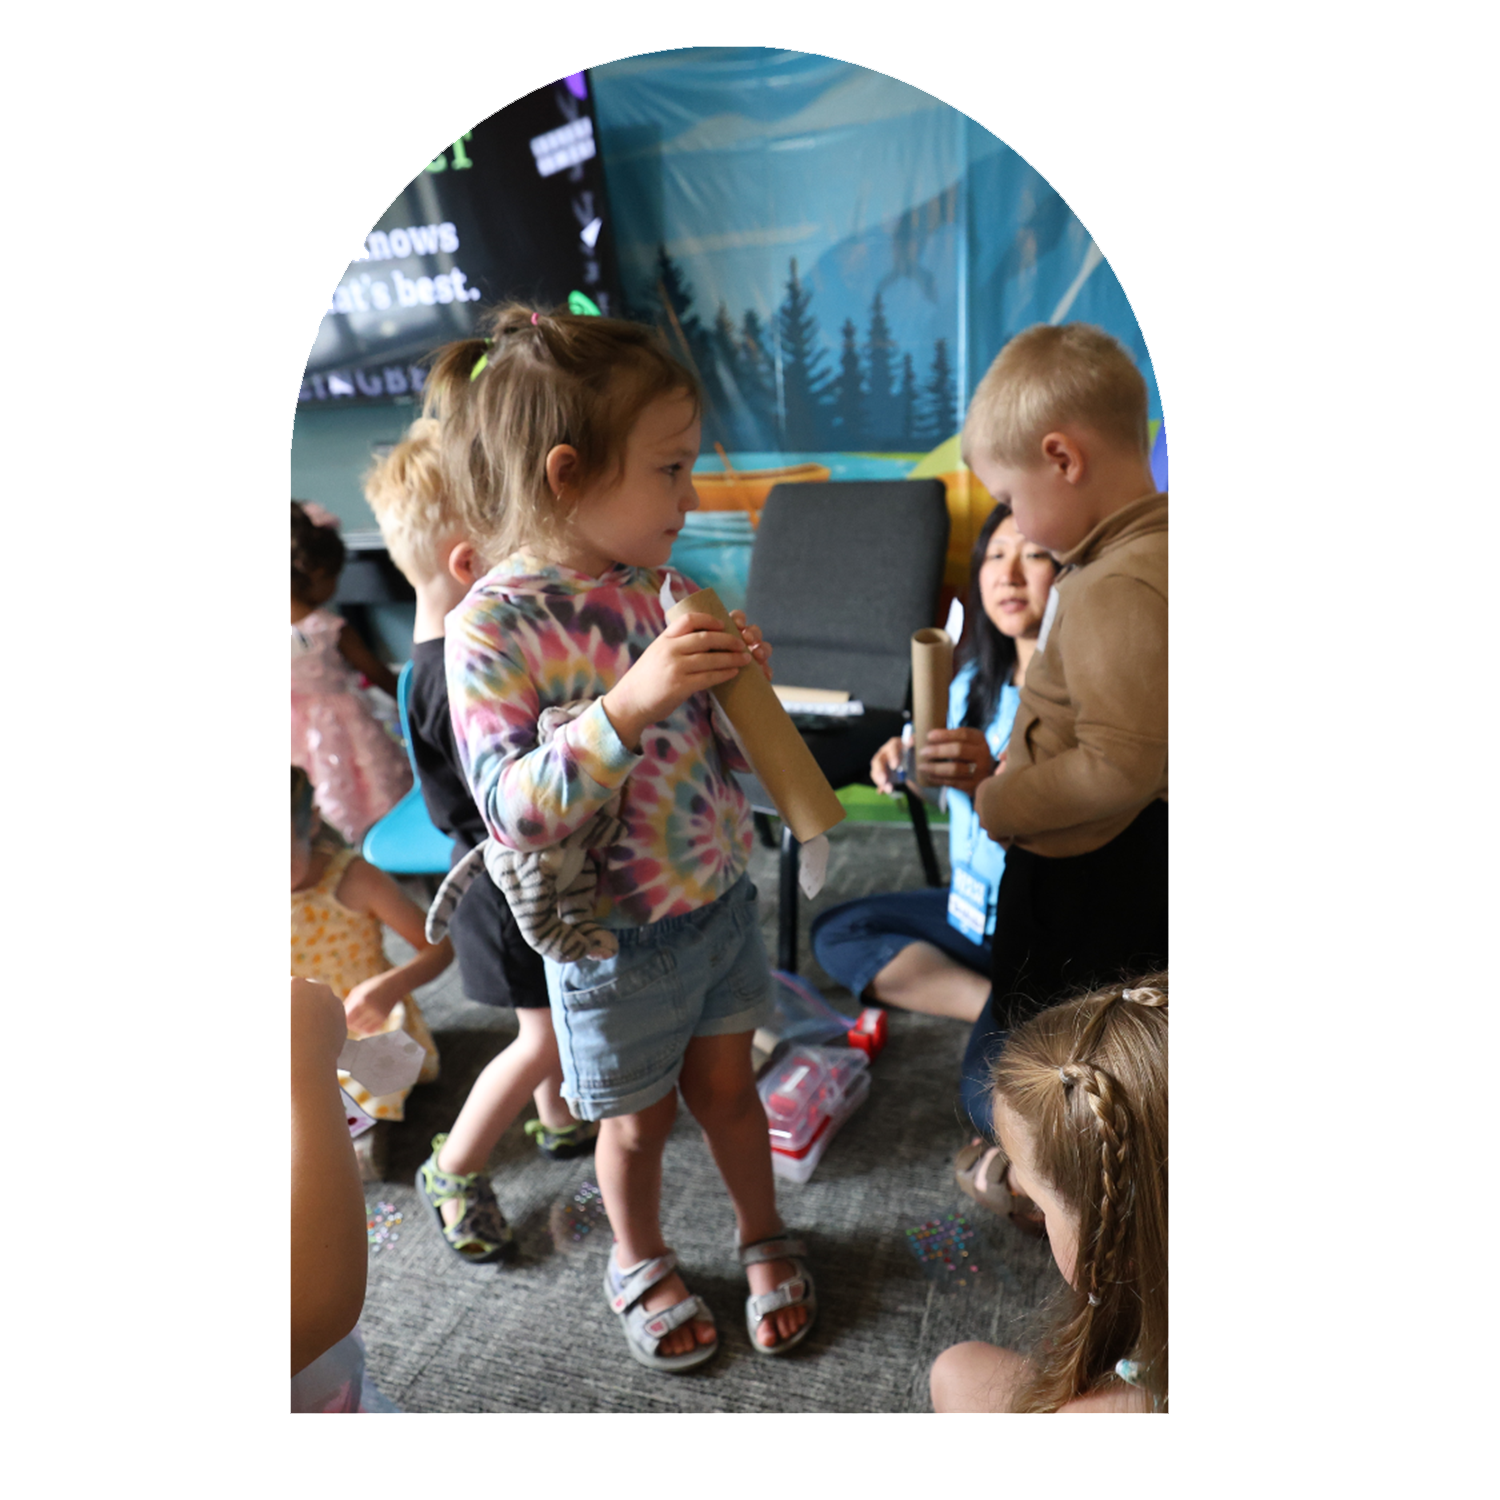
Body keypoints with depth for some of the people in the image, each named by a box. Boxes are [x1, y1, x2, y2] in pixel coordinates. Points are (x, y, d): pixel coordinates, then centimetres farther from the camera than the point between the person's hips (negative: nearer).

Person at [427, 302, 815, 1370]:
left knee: (726, 1085, 23)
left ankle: (765, 1236, 48)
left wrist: (739, 679, -15)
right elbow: (516, 813, -29)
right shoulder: (494, 625, -23)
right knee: (640, 1119, 18)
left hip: (723, 901, 5)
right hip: (617, 940, -4)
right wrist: (631, 702, -39)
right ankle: (640, 1263, 47)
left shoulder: (664, 587, -4)